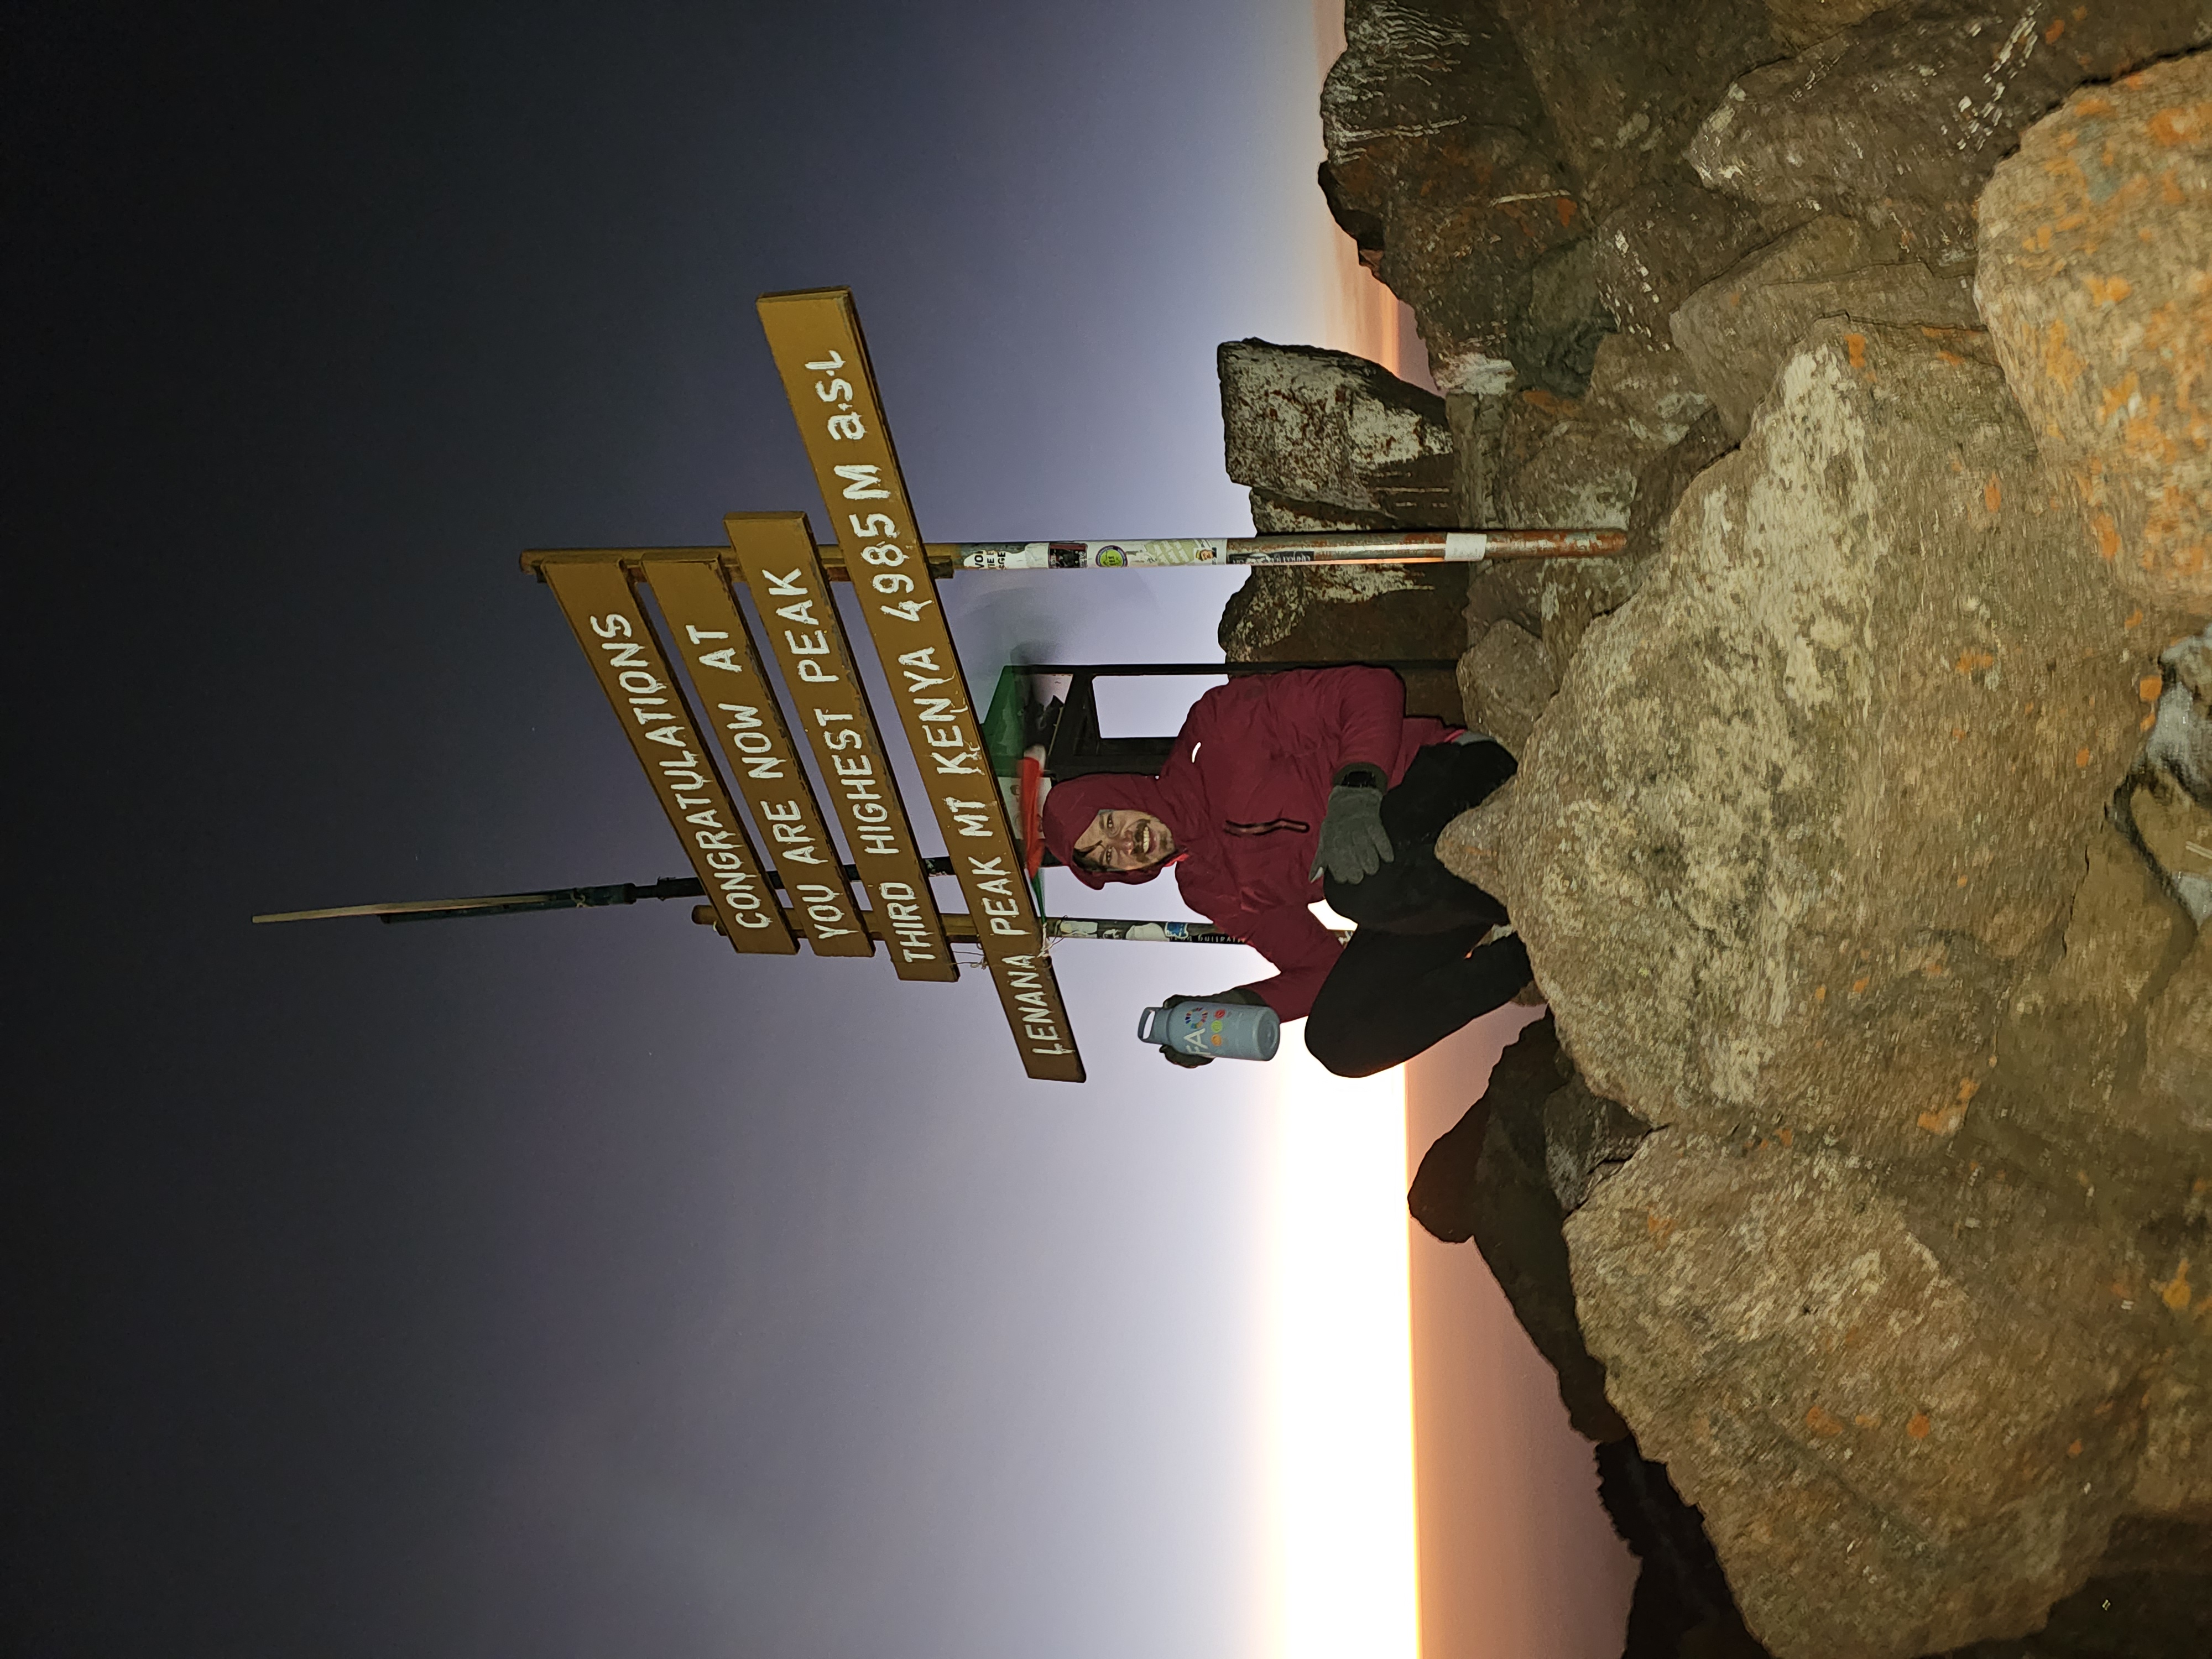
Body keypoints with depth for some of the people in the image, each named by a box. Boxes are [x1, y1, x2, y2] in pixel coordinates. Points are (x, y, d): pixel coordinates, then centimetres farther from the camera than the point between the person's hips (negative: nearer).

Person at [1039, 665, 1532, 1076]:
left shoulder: (1213, 736, 1)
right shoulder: (1208, 891, 16)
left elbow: (1370, 687, -6)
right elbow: (1319, 969, 16)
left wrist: (1355, 789, -24)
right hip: (1417, 894, 7)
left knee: (1359, 887, -37)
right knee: (1339, 1043, -12)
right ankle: (1517, 959, -13)